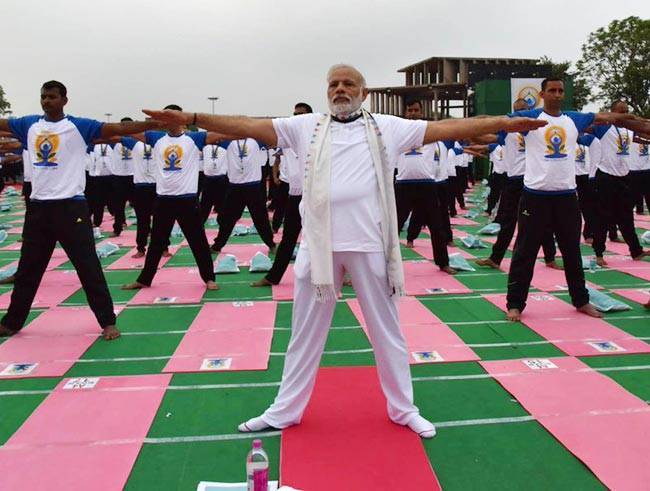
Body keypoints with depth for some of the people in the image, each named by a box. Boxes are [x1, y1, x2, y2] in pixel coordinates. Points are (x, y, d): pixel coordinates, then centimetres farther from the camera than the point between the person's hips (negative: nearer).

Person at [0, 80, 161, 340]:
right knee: (28, 268, 17)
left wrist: (155, 123, -26)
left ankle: (108, 322, 7)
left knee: (88, 267, -2)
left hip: (70, 206, -5)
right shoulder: (29, 124, 9)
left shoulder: (79, 126, -5)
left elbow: (119, 128, -15)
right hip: (37, 207, 5)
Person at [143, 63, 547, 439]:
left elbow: (447, 128, 1)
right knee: (306, 332, 13)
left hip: (370, 243, -1)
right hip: (320, 242, 1)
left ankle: (404, 408, 31)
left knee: (387, 330, 13)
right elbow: (250, 126, 0)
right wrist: (190, 118, -8)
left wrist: (506, 123, -4)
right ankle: (285, 411, 28)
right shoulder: (307, 127, 6)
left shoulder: (387, 128, 4)